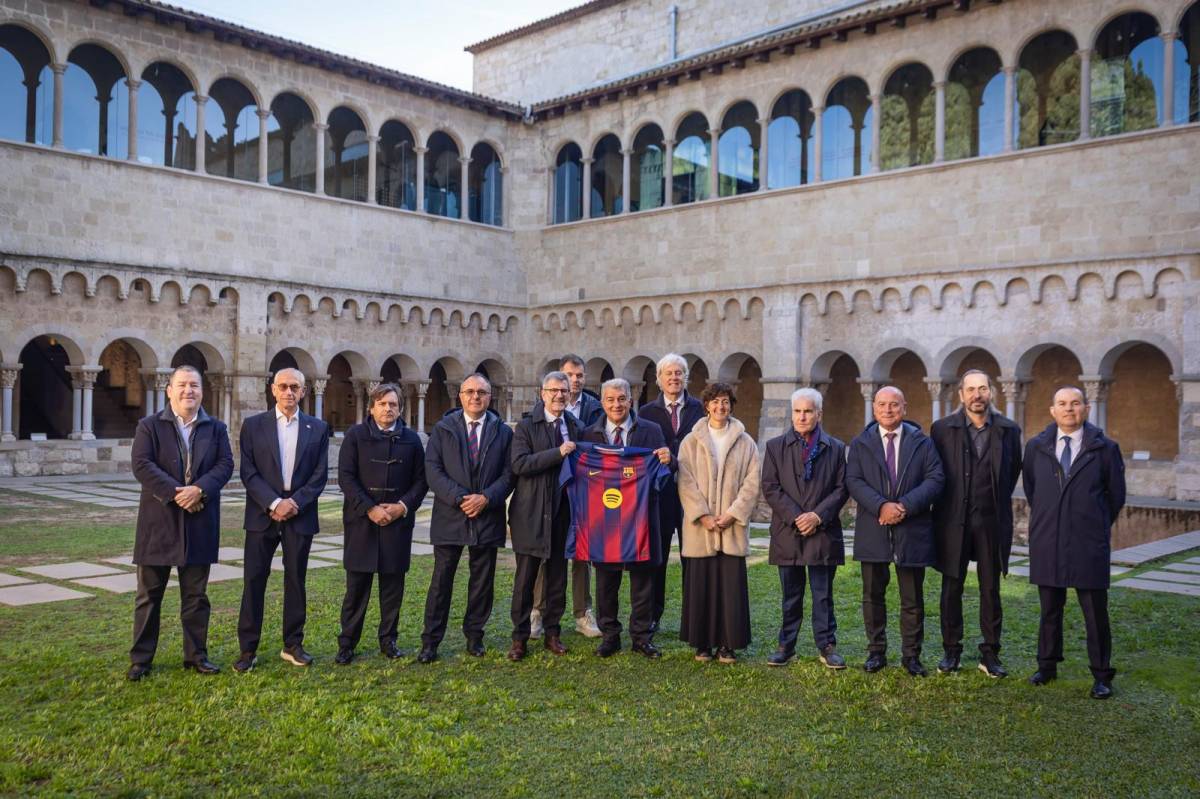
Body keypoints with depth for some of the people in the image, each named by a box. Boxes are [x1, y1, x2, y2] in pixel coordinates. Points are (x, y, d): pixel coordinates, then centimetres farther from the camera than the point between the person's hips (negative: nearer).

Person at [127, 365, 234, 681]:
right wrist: (175, 493, -19)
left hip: (200, 522, 2)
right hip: (158, 521, -2)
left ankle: (196, 654, 19)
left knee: (196, 594, 9)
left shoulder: (216, 428, 8)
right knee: (149, 594, 6)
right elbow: (142, 465, -10)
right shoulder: (149, 426, 1)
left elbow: (225, 464, -2)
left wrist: (199, 490, -18)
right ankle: (141, 657, 15)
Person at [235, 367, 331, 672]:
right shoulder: (253, 425, 3)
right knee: (254, 580, 0)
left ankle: (293, 645, 18)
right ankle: (248, 649, 8)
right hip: (262, 514, -1)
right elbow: (248, 472, -3)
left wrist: (295, 502, -11)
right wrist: (273, 503, -14)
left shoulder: (318, 428, 6)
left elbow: (320, 474, 1)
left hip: (300, 515, 1)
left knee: (296, 580, 7)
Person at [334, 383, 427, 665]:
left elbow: (421, 480, 7)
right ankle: (347, 643, 10)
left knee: (393, 584, 7)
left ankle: (388, 639, 18)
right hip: (361, 520, -2)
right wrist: (369, 509, -13)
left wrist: (404, 506, -9)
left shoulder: (411, 439, 8)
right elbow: (345, 477, -4)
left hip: (398, 521, 2)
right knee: (356, 585, 1)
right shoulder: (355, 435, 2)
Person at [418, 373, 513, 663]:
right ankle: (431, 641, 9)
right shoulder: (443, 429, 4)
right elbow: (432, 469, -4)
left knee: (482, 581, 9)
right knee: (441, 580, 2)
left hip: (487, 517, 1)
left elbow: (509, 473, 2)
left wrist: (486, 498, -13)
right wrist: (460, 498, -15)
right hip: (449, 517, -1)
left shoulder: (503, 432, 7)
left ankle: (474, 636, 22)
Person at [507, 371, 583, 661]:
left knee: (557, 578, 10)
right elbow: (519, 464, -16)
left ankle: (552, 633, 22)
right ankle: (520, 637, 12)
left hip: (562, 513, 4)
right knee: (525, 578, 2)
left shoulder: (575, 427, 10)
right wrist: (558, 453, -20)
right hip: (531, 514, -3)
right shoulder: (526, 427, -2)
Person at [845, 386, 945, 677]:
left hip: (912, 531, 0)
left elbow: (935, 479, -4)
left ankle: (911, 655, 17)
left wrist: (905, 506, -17)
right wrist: (881, 506, -19)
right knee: (873, 596, 9)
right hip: (873, 531, 1)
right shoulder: (860, 443, 7)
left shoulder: (922, 442, 6)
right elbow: (854, 481, -4)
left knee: (913, 599, 6)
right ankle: (876, 651, 20)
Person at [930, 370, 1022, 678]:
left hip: (992, 522, 1)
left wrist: (998, 501, 12)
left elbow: (1014, 471, 14)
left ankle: (990, 653, 16)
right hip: (953, 521, -1)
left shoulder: (1008, 431, 2)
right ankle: (951, 651, 17)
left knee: (990, 589, 7)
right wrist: (946, 504, 5)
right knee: (951, 589, 6)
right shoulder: (943, 429, -2)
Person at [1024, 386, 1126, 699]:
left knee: (1095, 612, 3)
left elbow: (1116, 495, 8)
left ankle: (1101, 675, 15)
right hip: (1047, 543, 2)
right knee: (1049, 610, 13)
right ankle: (1047, 666, 25)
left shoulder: (1105, 448, -1)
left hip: (1088, 545, -2)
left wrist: (1096, 527, 13)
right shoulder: (1036, 447, 4)